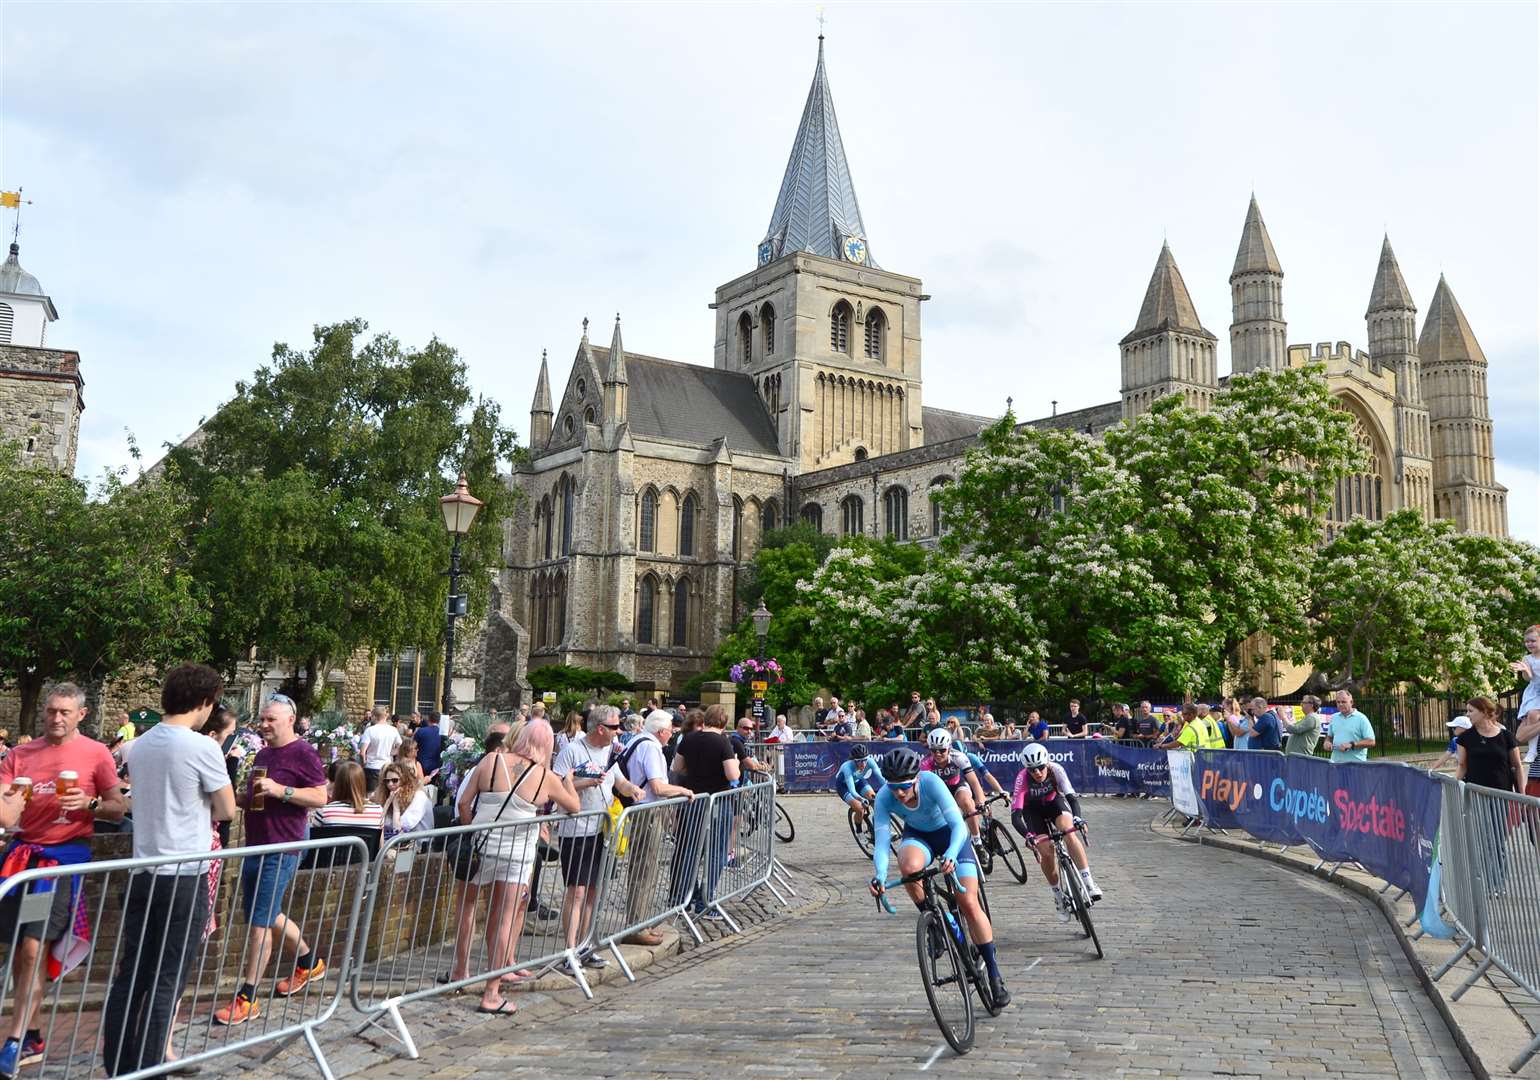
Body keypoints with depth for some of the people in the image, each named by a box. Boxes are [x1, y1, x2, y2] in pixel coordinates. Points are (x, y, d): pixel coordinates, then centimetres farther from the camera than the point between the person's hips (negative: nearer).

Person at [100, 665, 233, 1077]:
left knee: (131, 975, 13)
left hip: (143, 871, 7)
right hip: (185, 875, -7)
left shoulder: (138, 746, 6)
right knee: (167, 982, 0)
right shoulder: (202, 747, -14)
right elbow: (227, 811, -5)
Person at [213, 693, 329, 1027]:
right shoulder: (263, 754, 15)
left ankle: (247, 999, 1)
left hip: (281, 850, -9)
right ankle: (309, 962, 38)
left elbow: (320, 797, -16)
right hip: (255, 846, 9)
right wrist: (236, 797, 7)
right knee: (269, 916, 18)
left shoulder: (303, 753, -11)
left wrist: (281, 790, -25)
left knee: (259, 922, -6)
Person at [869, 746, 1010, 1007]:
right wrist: (879, 875, -50)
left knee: (969, 903, -12)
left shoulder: (931, 782, -35)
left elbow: (958, 825, -41)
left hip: (950, 833, -2)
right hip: (917, 834, 2)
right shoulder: (884, 798, -27)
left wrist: (950, 855, -59)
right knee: (909, 866, -35)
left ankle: (994, 974, 2)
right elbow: (881, 841, -31)